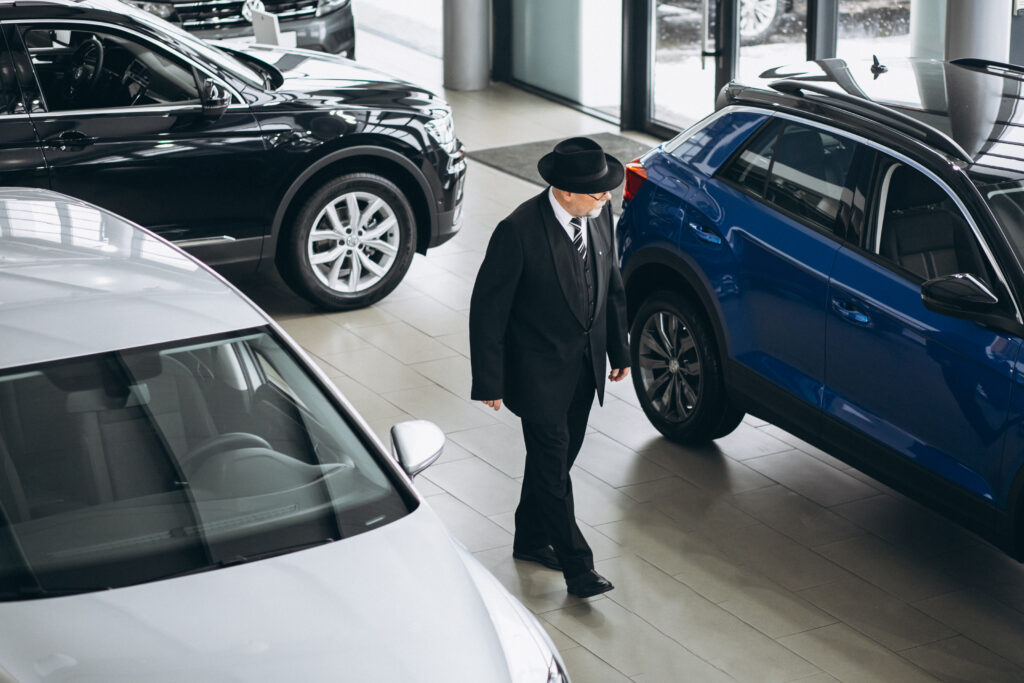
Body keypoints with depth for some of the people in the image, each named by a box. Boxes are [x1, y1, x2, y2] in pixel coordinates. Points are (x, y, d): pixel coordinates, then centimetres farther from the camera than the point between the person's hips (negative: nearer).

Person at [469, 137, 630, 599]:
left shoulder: (599, 215, -3)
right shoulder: (519, 231, -23)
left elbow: (611, 283, 11)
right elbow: (487, 309, -16)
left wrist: (619, 351, 14)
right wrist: (489, 383, -14)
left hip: (585, 367, 7)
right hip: (540, 371, -7)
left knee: (557, 456, 18)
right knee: (552, 465, -2)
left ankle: (531, 539, 36)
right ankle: (577, 565, 7)